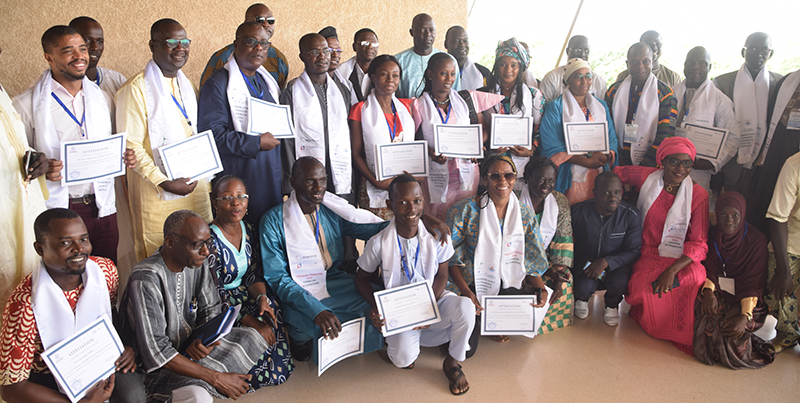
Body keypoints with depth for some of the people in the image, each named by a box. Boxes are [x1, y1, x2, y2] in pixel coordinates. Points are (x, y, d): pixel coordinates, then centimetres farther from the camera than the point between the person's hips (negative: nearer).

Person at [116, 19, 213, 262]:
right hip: (157, 189, -7)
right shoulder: (136, 89, -12)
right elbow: (130, 146, -14)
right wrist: (164, 182, -19)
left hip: (194, 184, 7)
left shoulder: (186, 84, 13)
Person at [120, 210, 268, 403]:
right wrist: (216, 378, -28)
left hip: (190, 345, 8)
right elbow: (156, 352, -29)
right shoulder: (146, 280, -28)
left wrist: (204, 339, -18)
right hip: (156, 365, -7)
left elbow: (212, 311, 7)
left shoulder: (197, 262, -5)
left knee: (250, 337, -5)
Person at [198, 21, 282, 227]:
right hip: (237, 178, -7)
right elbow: (212, 134, -17)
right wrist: (256, 143, -17)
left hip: (272, 179, 7)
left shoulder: (268, 81, 17)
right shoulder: (218, 84, -8)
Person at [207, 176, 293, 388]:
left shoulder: (249, 230, 1)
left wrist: (262, 297, -18)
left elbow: (254, 274, 5)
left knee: (272, 308, -17)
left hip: (246, 294, 7)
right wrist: (253, 323, -26)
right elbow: (215, 295, -22)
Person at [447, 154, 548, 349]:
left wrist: (541, 288, -13)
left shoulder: (525, 213, 2)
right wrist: (467, 293, -21)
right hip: (472, 285, -3)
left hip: (509, 286, 4)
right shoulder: (465, 211, -10)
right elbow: (452, 259, -8)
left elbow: (531, 259, 6)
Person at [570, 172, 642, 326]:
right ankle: (582, 299, 15)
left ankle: (612, 305, 9)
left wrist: (606, 261, -26)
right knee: (583, 288, -29)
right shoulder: (578, 211, -14)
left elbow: (634, 252, -11)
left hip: (615, 263, 0)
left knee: (619, 282, -32)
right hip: (584, 262, 0)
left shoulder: (631, 215, -14)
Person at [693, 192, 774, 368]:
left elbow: (754, 283, -13)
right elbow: (709, 269, 3)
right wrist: (708, 291, -21)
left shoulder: (756, 240, -9)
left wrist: (745, 316, -27)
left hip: (743, 298, -2)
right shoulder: (712, 235, 2)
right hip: (718, 293, 3)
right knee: (709, 314, -30)